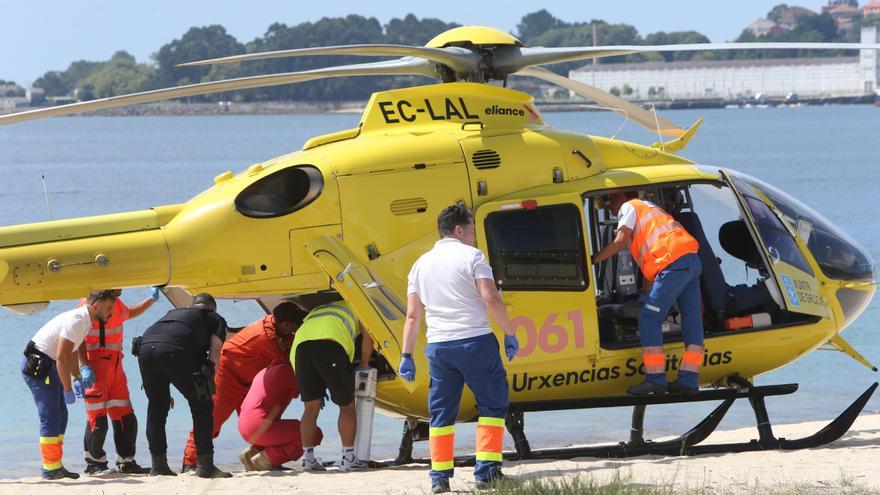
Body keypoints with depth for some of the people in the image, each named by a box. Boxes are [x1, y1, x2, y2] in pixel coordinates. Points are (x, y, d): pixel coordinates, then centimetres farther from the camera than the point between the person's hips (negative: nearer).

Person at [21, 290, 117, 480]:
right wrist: (68, 389, -20)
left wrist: (77, 378, 13)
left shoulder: (85, 322, 10)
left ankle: (54, 466, 13)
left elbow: (72, 351, 19)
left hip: (47, 365, 10)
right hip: (36, 364, -10)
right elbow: (62, 357, -25)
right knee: (50, 416, -11)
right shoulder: (76, 321, -22)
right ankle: (50, 468, -9)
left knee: (60, 415, 10)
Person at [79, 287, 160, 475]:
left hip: (115, 366, 9)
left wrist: (151, 299, 36)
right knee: (98, 419, -7)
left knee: (126, 417, 9)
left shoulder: (117, 303, 17)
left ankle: (126, 462, 18)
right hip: (96, 365, -9)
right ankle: (94, 463, 5)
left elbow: (129, 313, 42)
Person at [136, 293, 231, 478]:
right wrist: (207, 384, 20)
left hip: (145, 346, 5)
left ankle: (158, 466, 21)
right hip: (174, 350, -5)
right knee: (202, 406, 8)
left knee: (156, 407, 20)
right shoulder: (215, 319, 28)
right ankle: (205, 465, 4)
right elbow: (214, 353, 12)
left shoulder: (174, 312, 41)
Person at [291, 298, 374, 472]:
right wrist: (363, 366, 29)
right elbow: (367, 336, 16)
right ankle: (348, 459, 8)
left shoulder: (315, 312, 43)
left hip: (300, 345, 4)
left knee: (311, 407, 14)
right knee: (347, 406, 9)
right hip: (330, 345, -4)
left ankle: (308, 458, 12)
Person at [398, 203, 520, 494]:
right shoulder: (471, 256, -2)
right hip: (476, 341, -5)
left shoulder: (422, 264, 13)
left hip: (438, 347, 5)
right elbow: (491, 299, -13)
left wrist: (406, 356, 13)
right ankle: (487, 470, -3)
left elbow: (413, 315, 11)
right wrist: (510, 334, -6)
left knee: (441, 412, 11)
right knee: (493, 404, 5)